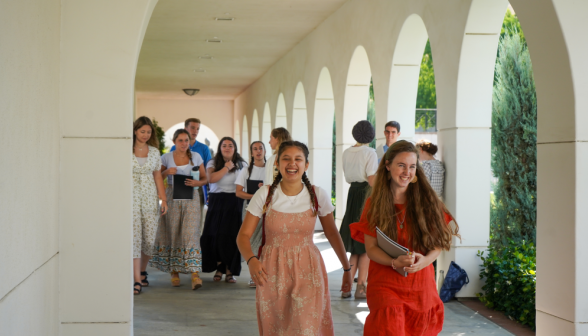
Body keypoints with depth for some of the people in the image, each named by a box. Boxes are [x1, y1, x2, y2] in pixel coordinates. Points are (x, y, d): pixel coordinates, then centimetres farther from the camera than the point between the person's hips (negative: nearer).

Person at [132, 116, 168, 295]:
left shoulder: (154, 152, 10)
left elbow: (158, 176, 13)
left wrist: (163, 198, 7)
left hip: (150, 197, 3)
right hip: (131, 196, -3)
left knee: (150, 238, 2)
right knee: (134, 237, -8)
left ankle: (142, 270, 27)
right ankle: (137, 281, -7)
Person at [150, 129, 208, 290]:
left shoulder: (196, 157, 7)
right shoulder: (166, 158, 4)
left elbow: (204, 178, 11)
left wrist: (197, 183, -10)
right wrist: (167, 172, -11)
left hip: (191, 198, 0)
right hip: (172, 197, 1)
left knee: (191, 233, -11)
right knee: (172, 234, 1)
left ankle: (195, 274, -16)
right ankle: (174, 272, 13)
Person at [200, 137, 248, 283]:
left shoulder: (242, 165, 9)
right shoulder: (213, 163, 7)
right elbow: (211, 178, -13)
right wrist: (226, 168, -8)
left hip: (234, 203, -1)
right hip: (216, 202, 1)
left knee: (231, 236, -7)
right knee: (215, 236, -3)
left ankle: (230, 271, 2)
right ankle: (219, 269, 12)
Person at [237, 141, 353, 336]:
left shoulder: (318, 195, -3)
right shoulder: (265, 195, -5)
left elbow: (332, 234, 8)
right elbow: (244, 235, -6)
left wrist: (347, 269, 12)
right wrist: (251, 260, -25)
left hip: (308, 271, 0)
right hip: (272, 272, 1)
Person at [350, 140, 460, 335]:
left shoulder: (427, 200, 3)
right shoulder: (374, 203, 1)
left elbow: (439, 241, 2)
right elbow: (371, 248, -3)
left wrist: (426, 260, -19)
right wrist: (395, 262, -22)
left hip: (421, 286, 2)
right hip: (386, 284, -2)